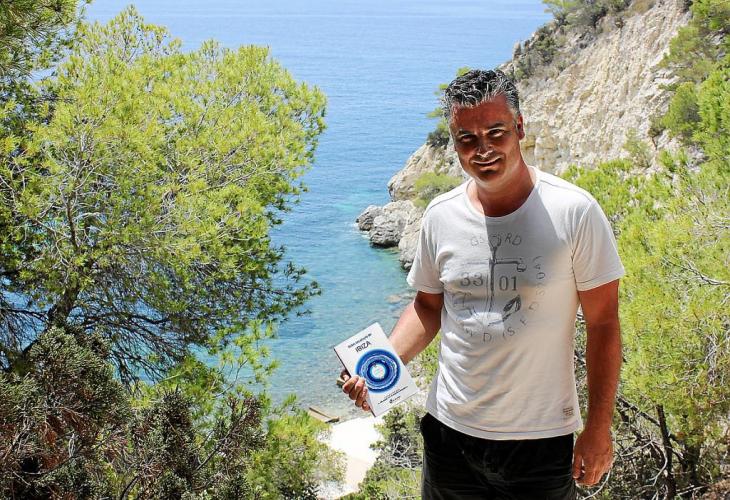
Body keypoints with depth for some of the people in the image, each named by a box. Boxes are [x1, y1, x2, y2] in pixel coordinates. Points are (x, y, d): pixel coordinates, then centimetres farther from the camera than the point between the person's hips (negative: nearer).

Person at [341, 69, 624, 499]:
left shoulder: (575, 213, -14)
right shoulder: (441, 216, -2)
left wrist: (599, 427, -8)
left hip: (541, 439, -3)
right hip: (449, 430, 3)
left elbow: (603, 323, -9)